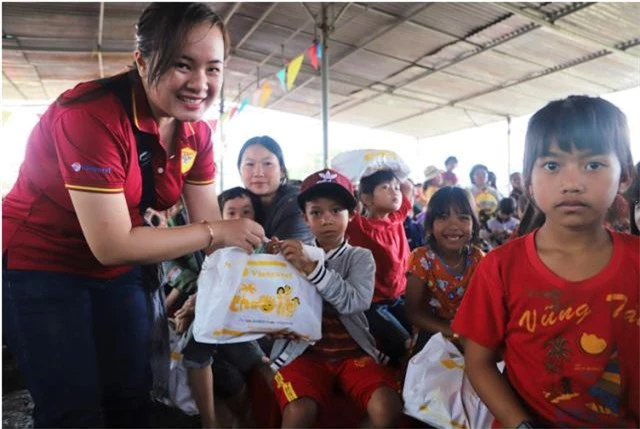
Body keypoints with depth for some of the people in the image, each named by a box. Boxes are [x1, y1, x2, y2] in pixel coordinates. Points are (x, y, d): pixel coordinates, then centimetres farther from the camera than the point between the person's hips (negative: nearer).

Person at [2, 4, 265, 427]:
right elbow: (111, 245, -31)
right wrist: (216, 232, -27)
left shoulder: (196, 132, -8)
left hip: (116, 271, 6)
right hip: (39, 266, -6)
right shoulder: (93, 114, -29)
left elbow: (211, 223, -6)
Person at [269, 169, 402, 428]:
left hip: (353, 351, 1)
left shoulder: (360, 257, 4)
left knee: (388, 407, -21)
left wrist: (311, 267, -26)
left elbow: (355, 302, -15)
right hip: (304, 351, 0)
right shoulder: (296, 254, 7)